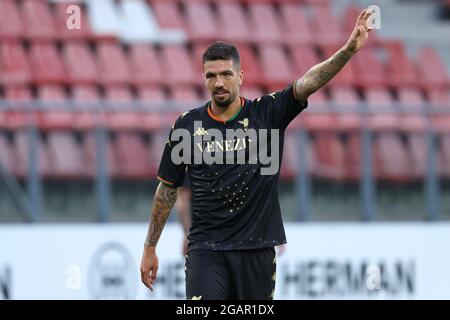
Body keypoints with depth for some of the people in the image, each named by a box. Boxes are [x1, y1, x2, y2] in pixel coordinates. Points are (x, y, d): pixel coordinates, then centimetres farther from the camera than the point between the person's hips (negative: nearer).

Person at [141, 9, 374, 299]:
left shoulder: (267, 113, 1)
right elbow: (168, 189, 11)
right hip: (206, 250, -1)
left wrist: (349, 50, -30)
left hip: (256, 249, 1)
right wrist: (150, 248, 12)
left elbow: (308, 82, -14)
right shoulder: (188, 125, 3)